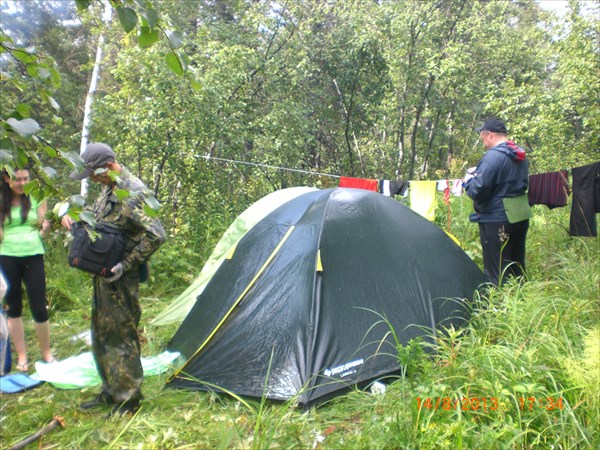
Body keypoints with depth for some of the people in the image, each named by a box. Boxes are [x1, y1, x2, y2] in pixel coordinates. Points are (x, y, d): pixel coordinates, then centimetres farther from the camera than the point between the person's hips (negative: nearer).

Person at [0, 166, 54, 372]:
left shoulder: (36, 199, 0)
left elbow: (42, 233, 4)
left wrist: (46, 229, -17)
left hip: (33, 257, -1)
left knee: (39, 308, 2)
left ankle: (47, 353, 19)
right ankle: (22, 357, 22)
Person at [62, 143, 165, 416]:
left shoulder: (133, 193, -21)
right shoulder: (109, 189, 9)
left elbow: (156, 235, -28)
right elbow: (97, 213, 28)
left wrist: (126, 265, -23)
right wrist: (74, 216, 8)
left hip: (119, 279, -10)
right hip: (102, 274, 10)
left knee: (121, 336, 0)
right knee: (102, 334, 18)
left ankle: (128, 398, 15)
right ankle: (110, 391, 33)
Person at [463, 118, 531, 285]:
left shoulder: (493, 156, -18)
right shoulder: (521, 155, 12)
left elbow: (478, 190, -23)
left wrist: (468, 180, -1)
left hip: (497, 219, -9)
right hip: (521, 215, 9)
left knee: (496, 273, -2)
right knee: (517, 267, 19)